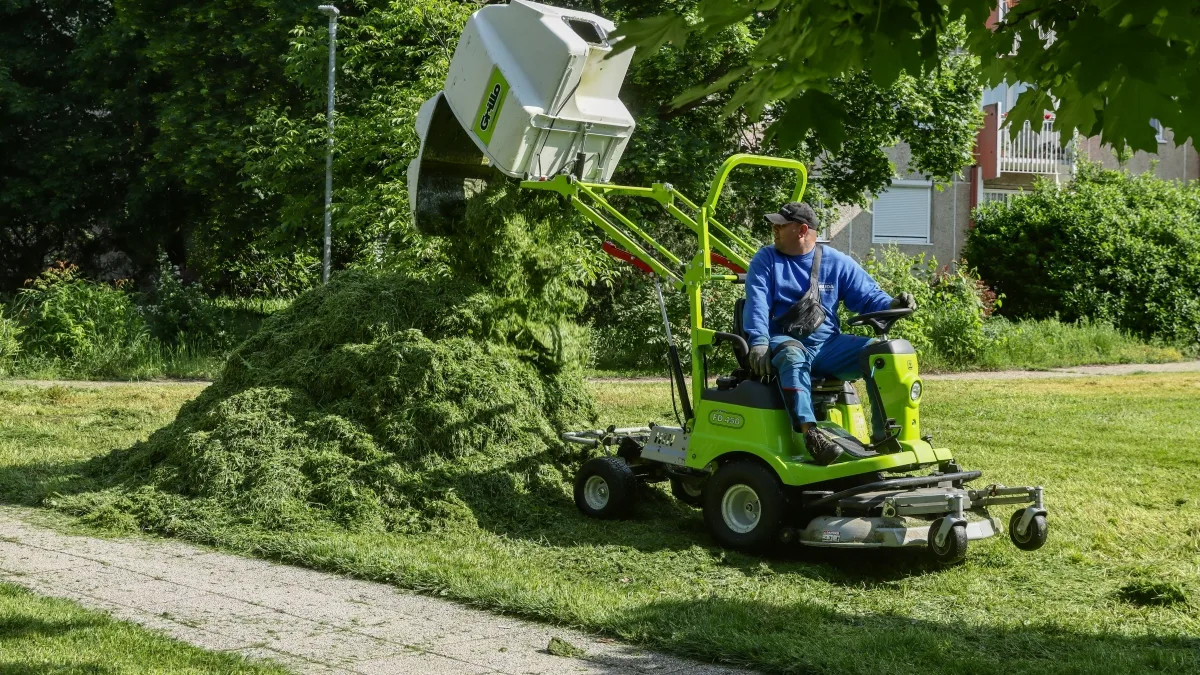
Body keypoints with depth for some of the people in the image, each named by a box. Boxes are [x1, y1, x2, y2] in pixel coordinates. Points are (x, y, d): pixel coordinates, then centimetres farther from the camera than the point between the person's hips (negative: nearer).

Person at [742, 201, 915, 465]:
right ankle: (807, 431, -56)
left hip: (827, 344, 3)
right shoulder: (766, 260, 8)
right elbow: (757, 303, -7)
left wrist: (892, 305, -14)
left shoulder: (836, 262, 13)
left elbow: (867, 296, 9)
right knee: (792, 355, -39)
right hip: (784, 341, -3)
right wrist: (759, 341, -24)